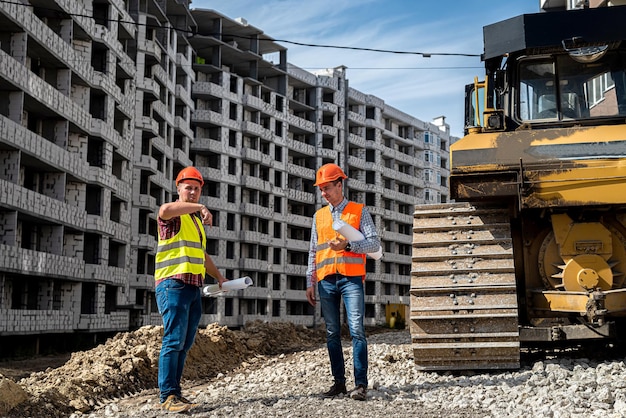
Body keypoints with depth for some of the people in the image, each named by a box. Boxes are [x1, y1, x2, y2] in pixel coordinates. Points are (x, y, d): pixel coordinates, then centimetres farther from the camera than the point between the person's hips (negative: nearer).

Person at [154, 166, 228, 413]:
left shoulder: (197, 220, 25)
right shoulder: (173, 214, -1)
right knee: (174, 341, -13)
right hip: (173, 284, -8)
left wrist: (218, 275, 28)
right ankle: (167, 396, -14)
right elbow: (165, 210, -29)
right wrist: (200, 207, -27)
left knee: (185, 344, 7)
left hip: (194, 287, 8)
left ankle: (174, 392, 11)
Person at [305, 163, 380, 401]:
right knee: (332, 333, 4)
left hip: (351, 278, -4)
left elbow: (375, 243, -1)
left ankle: (361, 384, -10)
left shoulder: (359, 211, 7)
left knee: (356, 330, -12)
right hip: (326, 281, 4)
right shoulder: (318, 216, 18)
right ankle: (339, 382, 9)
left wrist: (347, 245, -15)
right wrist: (310, 282, 12)